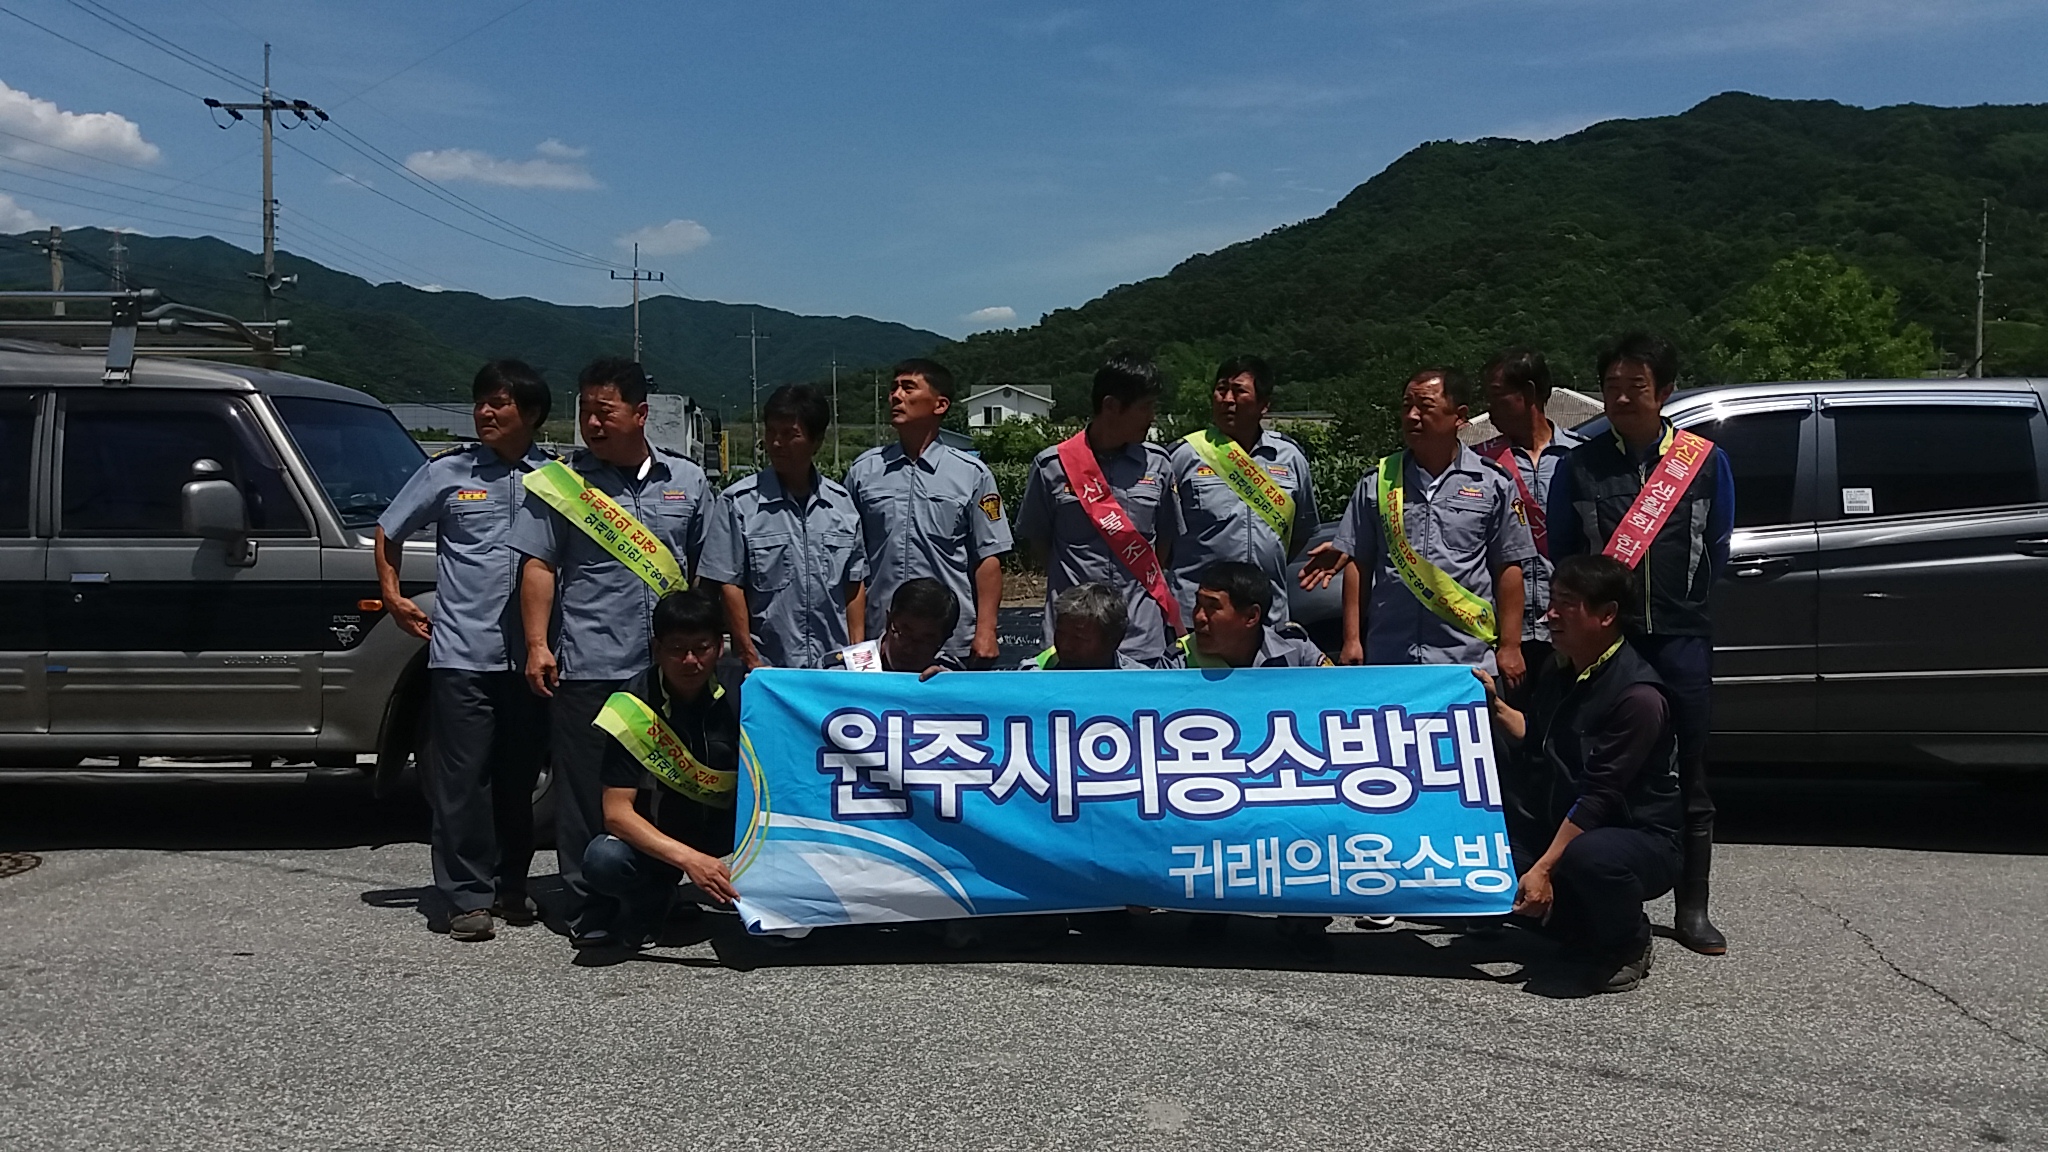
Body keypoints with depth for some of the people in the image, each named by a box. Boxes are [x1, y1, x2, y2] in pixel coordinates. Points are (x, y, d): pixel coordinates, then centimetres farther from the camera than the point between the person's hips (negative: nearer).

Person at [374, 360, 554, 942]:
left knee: (518, 778, 11)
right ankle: (468, 897, 6)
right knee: (462, 778, -2)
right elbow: (389, 532, 16)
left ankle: (510, 885, 24)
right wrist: (393, 594, 5)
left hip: (530, 656, 2)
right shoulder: (448, 472, 4)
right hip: (462, 653, -1)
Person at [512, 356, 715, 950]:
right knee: (586, 793, 0)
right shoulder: (561, 479, 4)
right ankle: (590, 911, 10)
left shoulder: (688, 482, 11)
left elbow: (709, 573, 16)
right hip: (586, 666, -2)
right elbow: (539, 567, 2)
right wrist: (538, 644, -7)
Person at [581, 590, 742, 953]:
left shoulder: (740, 699, -9)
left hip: (728, 838, 2)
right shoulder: (634, 704, -16)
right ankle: (649, 904, 0)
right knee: (602, 860, -34)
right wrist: (688, 859, -34)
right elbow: (616, 811, -21)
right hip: (655, 842, -2)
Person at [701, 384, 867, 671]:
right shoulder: (740, 502, -2)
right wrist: (751, 660, -8)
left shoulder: (841, 503, 9)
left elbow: (854, 585, 12)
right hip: (767, 669, -3)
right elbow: (729, 585, -4)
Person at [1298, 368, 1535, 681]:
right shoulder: (1378, 481, 7)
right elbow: (1356, 563, 9)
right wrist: (1352, 640, 5)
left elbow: (1508, 569, 5)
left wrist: (1510, 646, 2)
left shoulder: (1493, 483, 3)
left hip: (1469, 657, -1)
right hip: (1387, 658, 1)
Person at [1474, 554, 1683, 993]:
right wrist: (1495, 705, 3)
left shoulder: (1638, 696, -22)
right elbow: (1536, 739, 19)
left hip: (1641, 839, -8)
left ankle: (1628, 946, -6)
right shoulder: (1556, 671, 5)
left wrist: (1544, 868, -27)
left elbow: (1598, 797, -25)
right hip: (1561, 827, 8)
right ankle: (1583, 931, 13)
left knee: (1588, 856, -40)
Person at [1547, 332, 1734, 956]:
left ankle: (1692, 909, 14)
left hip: (1681, 636, 0)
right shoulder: (1579, 467, 5)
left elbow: (1716, 548, 12)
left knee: (1689, 775, 5)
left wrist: (1683, 601, 10)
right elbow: (1562, 556, 10)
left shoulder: (1703, 460, 5)